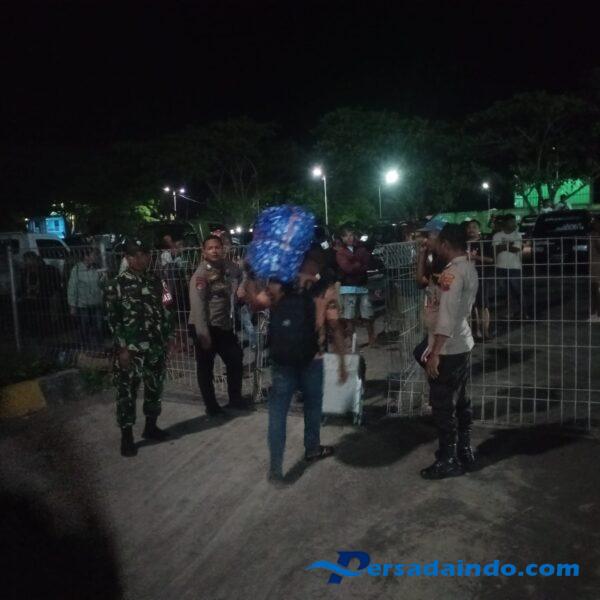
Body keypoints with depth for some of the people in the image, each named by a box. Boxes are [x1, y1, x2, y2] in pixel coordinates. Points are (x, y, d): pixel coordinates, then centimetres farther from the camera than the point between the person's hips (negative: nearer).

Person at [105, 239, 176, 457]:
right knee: (127, 391, 1)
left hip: (155, 346, 5)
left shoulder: (156, 281, 8)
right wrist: (122, 348, -12)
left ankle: (151, 427, 31)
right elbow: (113, 319, -8)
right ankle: (126, 437, 12)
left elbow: (166, 311, 12)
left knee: (155, 388, 14)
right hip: (130, 348, -4)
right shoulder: (117, 284, -5)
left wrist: (169, 336, 8)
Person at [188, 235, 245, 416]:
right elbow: (197, 305, -21)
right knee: (205, 367, 5)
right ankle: (211, 406, 17)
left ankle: (235, 399, 29)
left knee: (235, 358, 13)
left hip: (223, 325, 7)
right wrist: (203, 334, -24)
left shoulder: (227, 266, 2)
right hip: (204, 326, -7)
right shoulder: (200, 274, -16)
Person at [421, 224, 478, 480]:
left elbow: (447, 316, -26)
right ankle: (465, 451, 30)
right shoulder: (469, 268, 10)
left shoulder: (453, 272, -21)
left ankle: (448, 460, 13)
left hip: (448, 349, -10)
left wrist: (435, 352, -25)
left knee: (442, 405, 2)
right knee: (460, 400, 19)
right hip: (463, 345, 10)